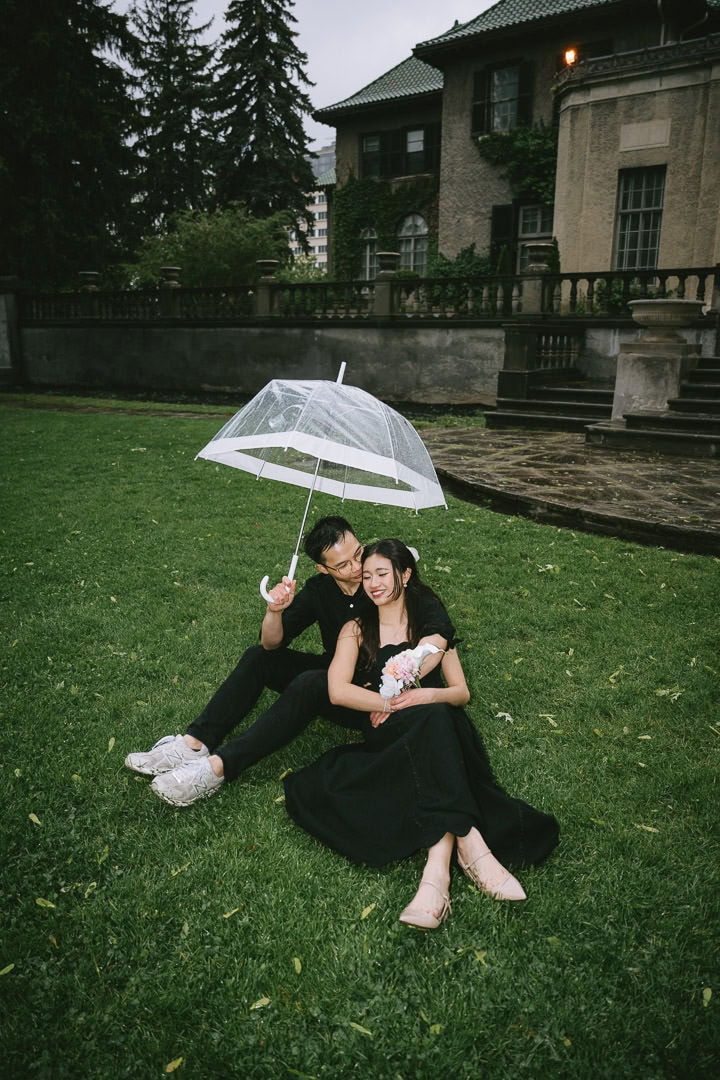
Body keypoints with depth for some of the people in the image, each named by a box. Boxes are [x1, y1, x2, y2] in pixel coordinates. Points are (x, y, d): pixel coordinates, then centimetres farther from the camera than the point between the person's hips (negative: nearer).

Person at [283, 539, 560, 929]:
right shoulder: (357, 629, 14)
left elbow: (462, 691, 12)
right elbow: (338, 691, -3)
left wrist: (428, 696, -10)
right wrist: (393, 702, -13)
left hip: (437, 728, 1)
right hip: (387, 735, -1)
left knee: (433, 715, -36)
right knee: (431, 720, -35)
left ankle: (438, 867, -45)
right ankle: (468, 842, -43)